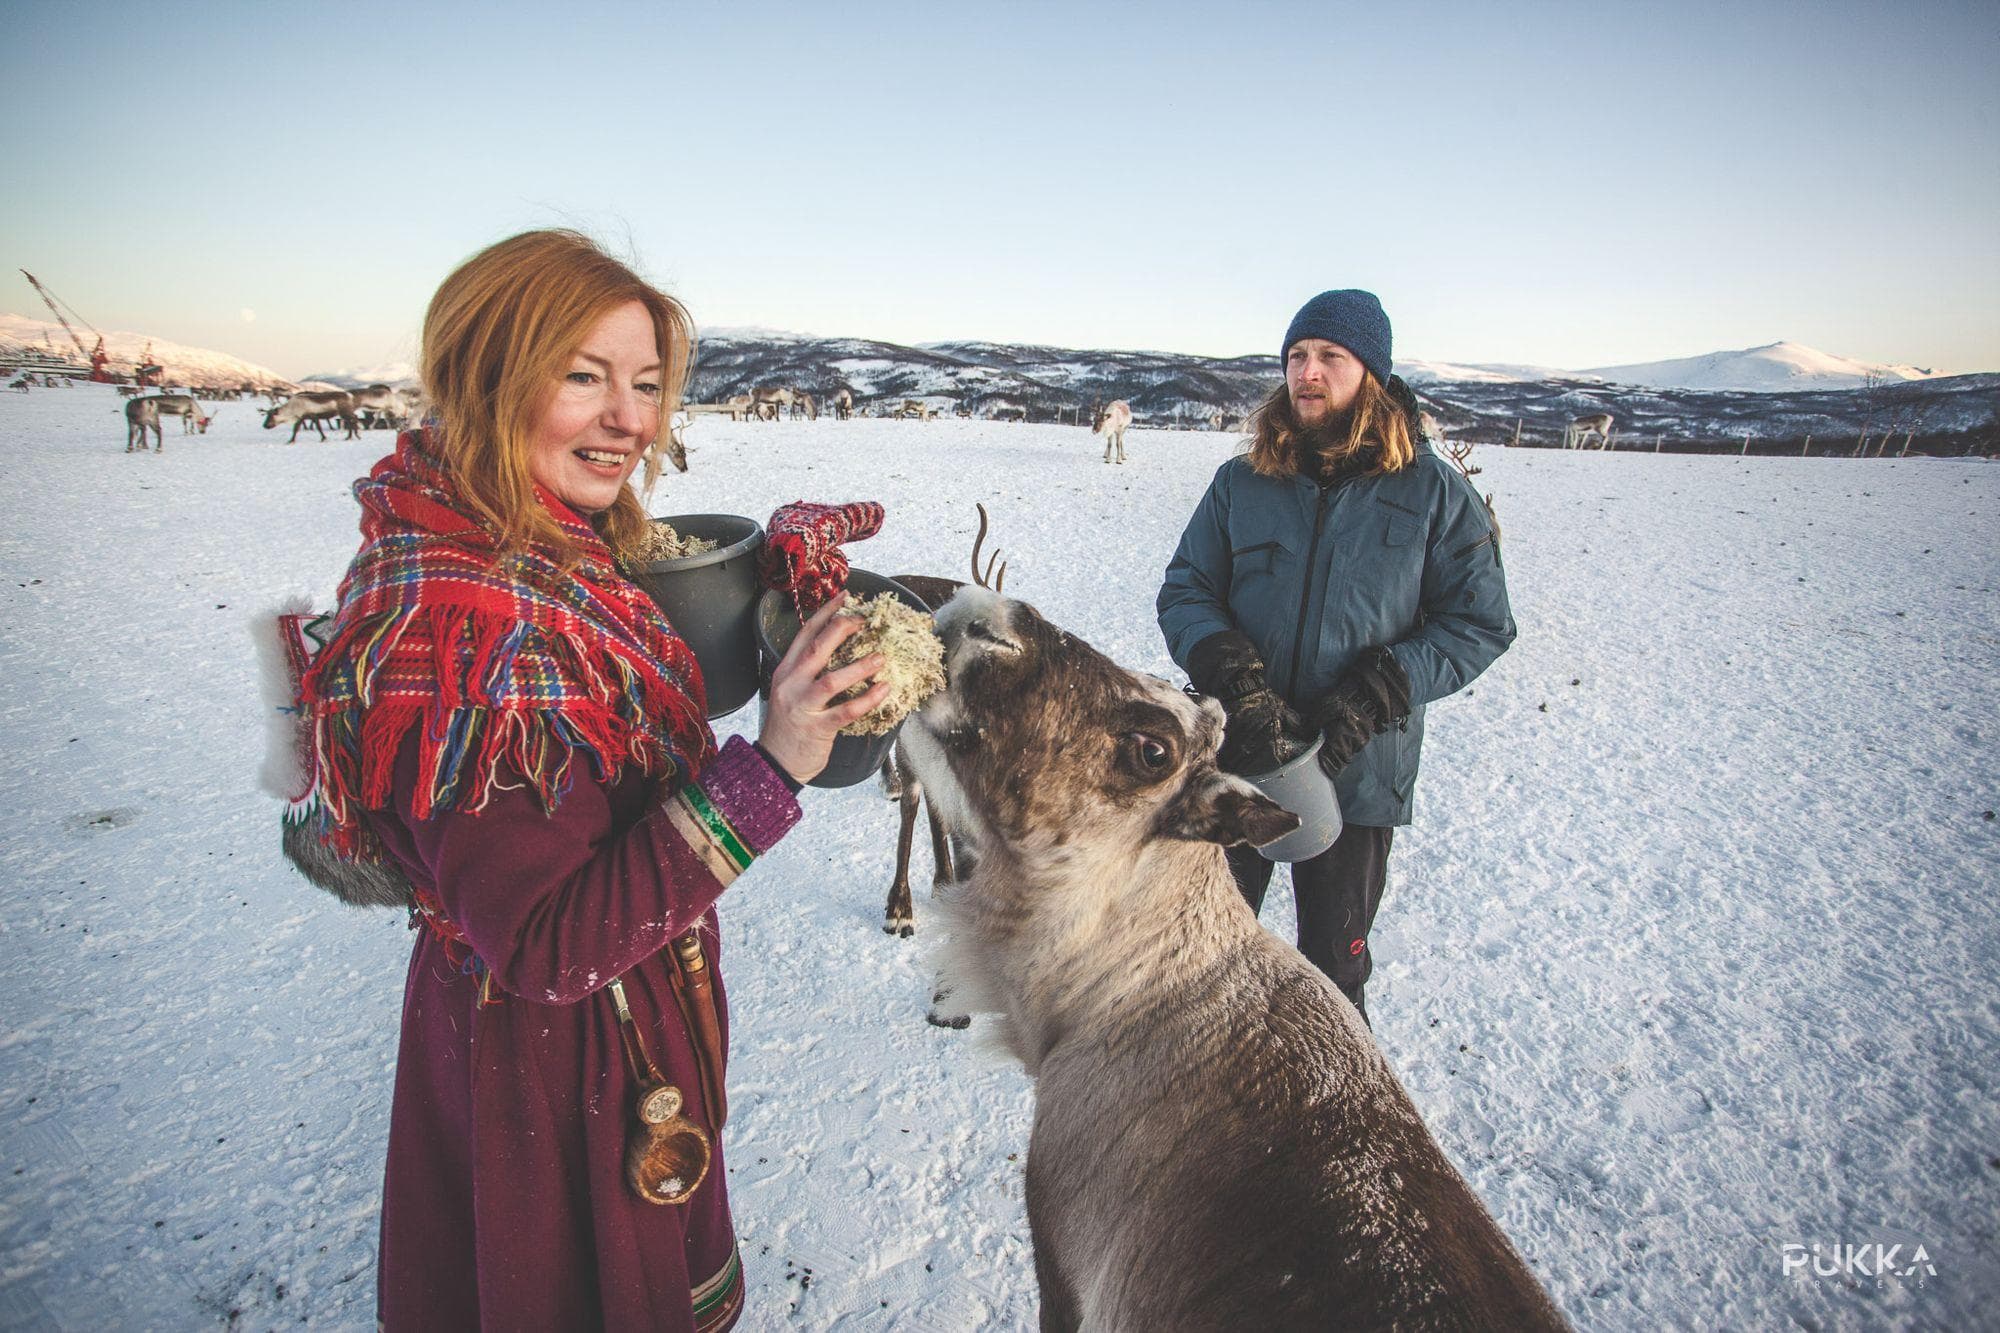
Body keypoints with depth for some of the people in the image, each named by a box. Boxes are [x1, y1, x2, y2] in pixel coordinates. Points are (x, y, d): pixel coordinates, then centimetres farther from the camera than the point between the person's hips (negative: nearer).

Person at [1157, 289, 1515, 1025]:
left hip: (1358, 772, -1)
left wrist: (1372, 697, -17)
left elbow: (1479, 622, -4)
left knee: (1334, 961, 16)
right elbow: (1183, 590, 1)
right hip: (1233, 759, 2)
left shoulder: (1433, 491, -3)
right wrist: (1233, 679, -19)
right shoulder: (1241, 481, 2)